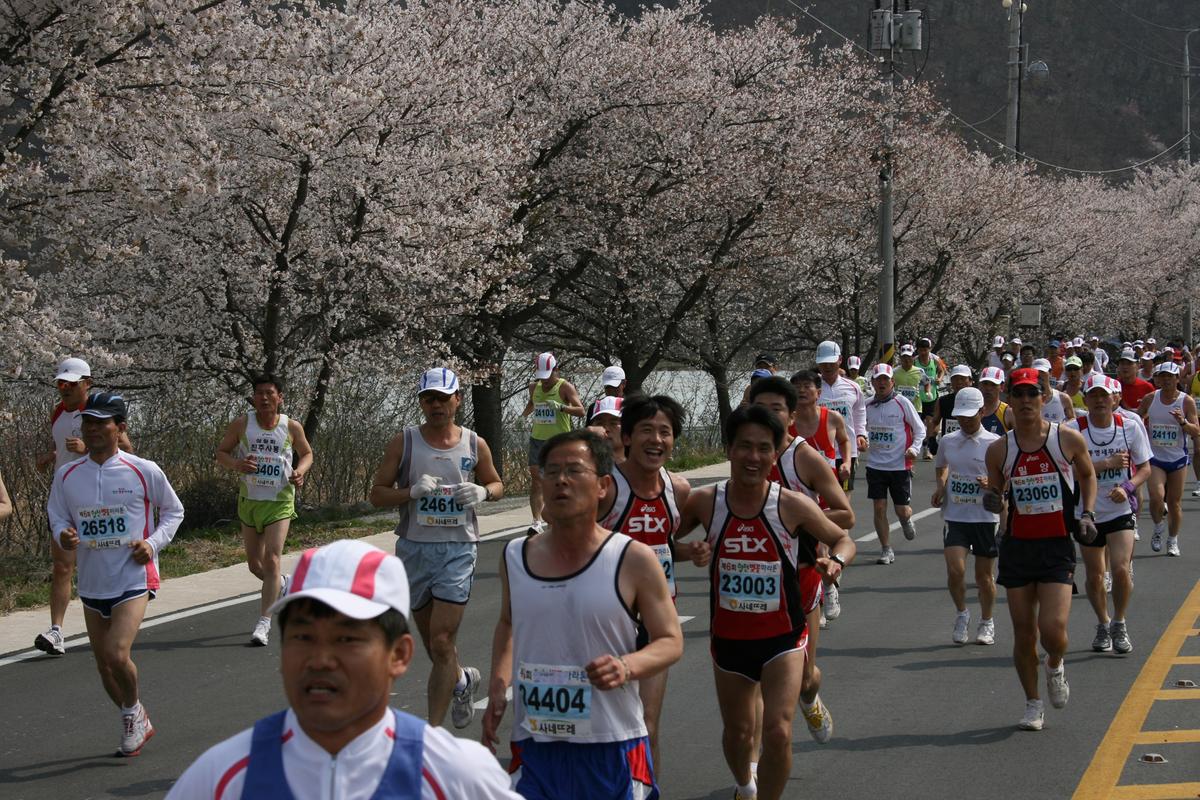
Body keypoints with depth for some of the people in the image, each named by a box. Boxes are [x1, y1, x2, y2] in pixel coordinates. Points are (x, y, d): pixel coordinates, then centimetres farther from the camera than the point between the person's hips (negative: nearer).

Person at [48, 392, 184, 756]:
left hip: (134, 577, -5)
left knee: (116, 654, -21)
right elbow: (56, 516, 13)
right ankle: (138, 725, 32)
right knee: (103, 664, 10)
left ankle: (133, 710, 8)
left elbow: (173, 510, 7)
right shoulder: (67, 475, 1)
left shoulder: (144, 471, -7)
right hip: (92, 583, 5)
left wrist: (154, 543, -9)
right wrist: (63, 535, -10)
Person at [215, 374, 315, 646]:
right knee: (254, 565, 12)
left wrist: (300, 471, -7)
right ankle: (283, 585, 45)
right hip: (249, 501, 3)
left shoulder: (292, 427, -1)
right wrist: (236, 464, -15)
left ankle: (264, 623, -15)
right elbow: (220, 452, 6)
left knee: (271, 560, -15)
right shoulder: (241, 425, 0)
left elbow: (307, 454, 14)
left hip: (280, 502, -3)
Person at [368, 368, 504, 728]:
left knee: (442, 642, -12)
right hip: (414, 548, 2)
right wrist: (413, 491, -19)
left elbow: (497, 485, 18)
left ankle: (432, 732, -8)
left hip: (458, 549, -2)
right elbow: (377, 495, 0)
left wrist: (482, 492, -6)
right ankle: (462, 680, 46)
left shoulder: (475, 445, 2)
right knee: (432, 641, 13)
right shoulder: (404, 442, -1)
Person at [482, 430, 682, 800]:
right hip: (533, 746, 3)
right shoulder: (514, 556, 6)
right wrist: (498, 685, 9)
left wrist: (628, 666, -21)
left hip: (612, 748, -2)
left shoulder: (634, 560, -5)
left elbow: (671, 641, -1)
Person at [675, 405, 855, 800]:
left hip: (782, 637, -2)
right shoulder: (705, 502, -10)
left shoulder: (793, 506, -14)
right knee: (737, 731, 19)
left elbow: (843, 539, 0)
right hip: (729, 637, 2)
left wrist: (836, 560, -22)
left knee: (777, 731, -17)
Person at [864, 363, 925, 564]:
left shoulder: (902, 402, -5)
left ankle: (906, 520, 38)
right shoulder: (868, 405, 5)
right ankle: (886, 550, 7)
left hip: (900, 465, -3)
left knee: (902, 510, 1)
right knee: (879, 508, -3)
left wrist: (914, 448, -14)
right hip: (875, 464, 3)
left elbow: (920, 429, 1)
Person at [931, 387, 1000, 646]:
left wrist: (993, 485, -20)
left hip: (986, 517, -2)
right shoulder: (948, 441, 5)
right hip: (955, 516, 2)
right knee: (955, 570, -13)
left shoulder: (994, 443, -6)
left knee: (984, 575, 8)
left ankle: (986, 622, 28)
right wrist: (940, 486, 6)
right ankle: (962, 614, 13)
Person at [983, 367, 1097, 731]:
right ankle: (1033, 704, 23)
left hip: (1057, 547, -2)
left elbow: (1087, 474, 15)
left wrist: (1088, 514, 2)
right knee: (1023, 633, 5)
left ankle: (1055, 668, 23)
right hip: (1017, 547, 2)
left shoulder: (1068, 439, -3)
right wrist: (992, 500, -10)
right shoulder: (999, 449, 1)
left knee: (1052, 629, -13)